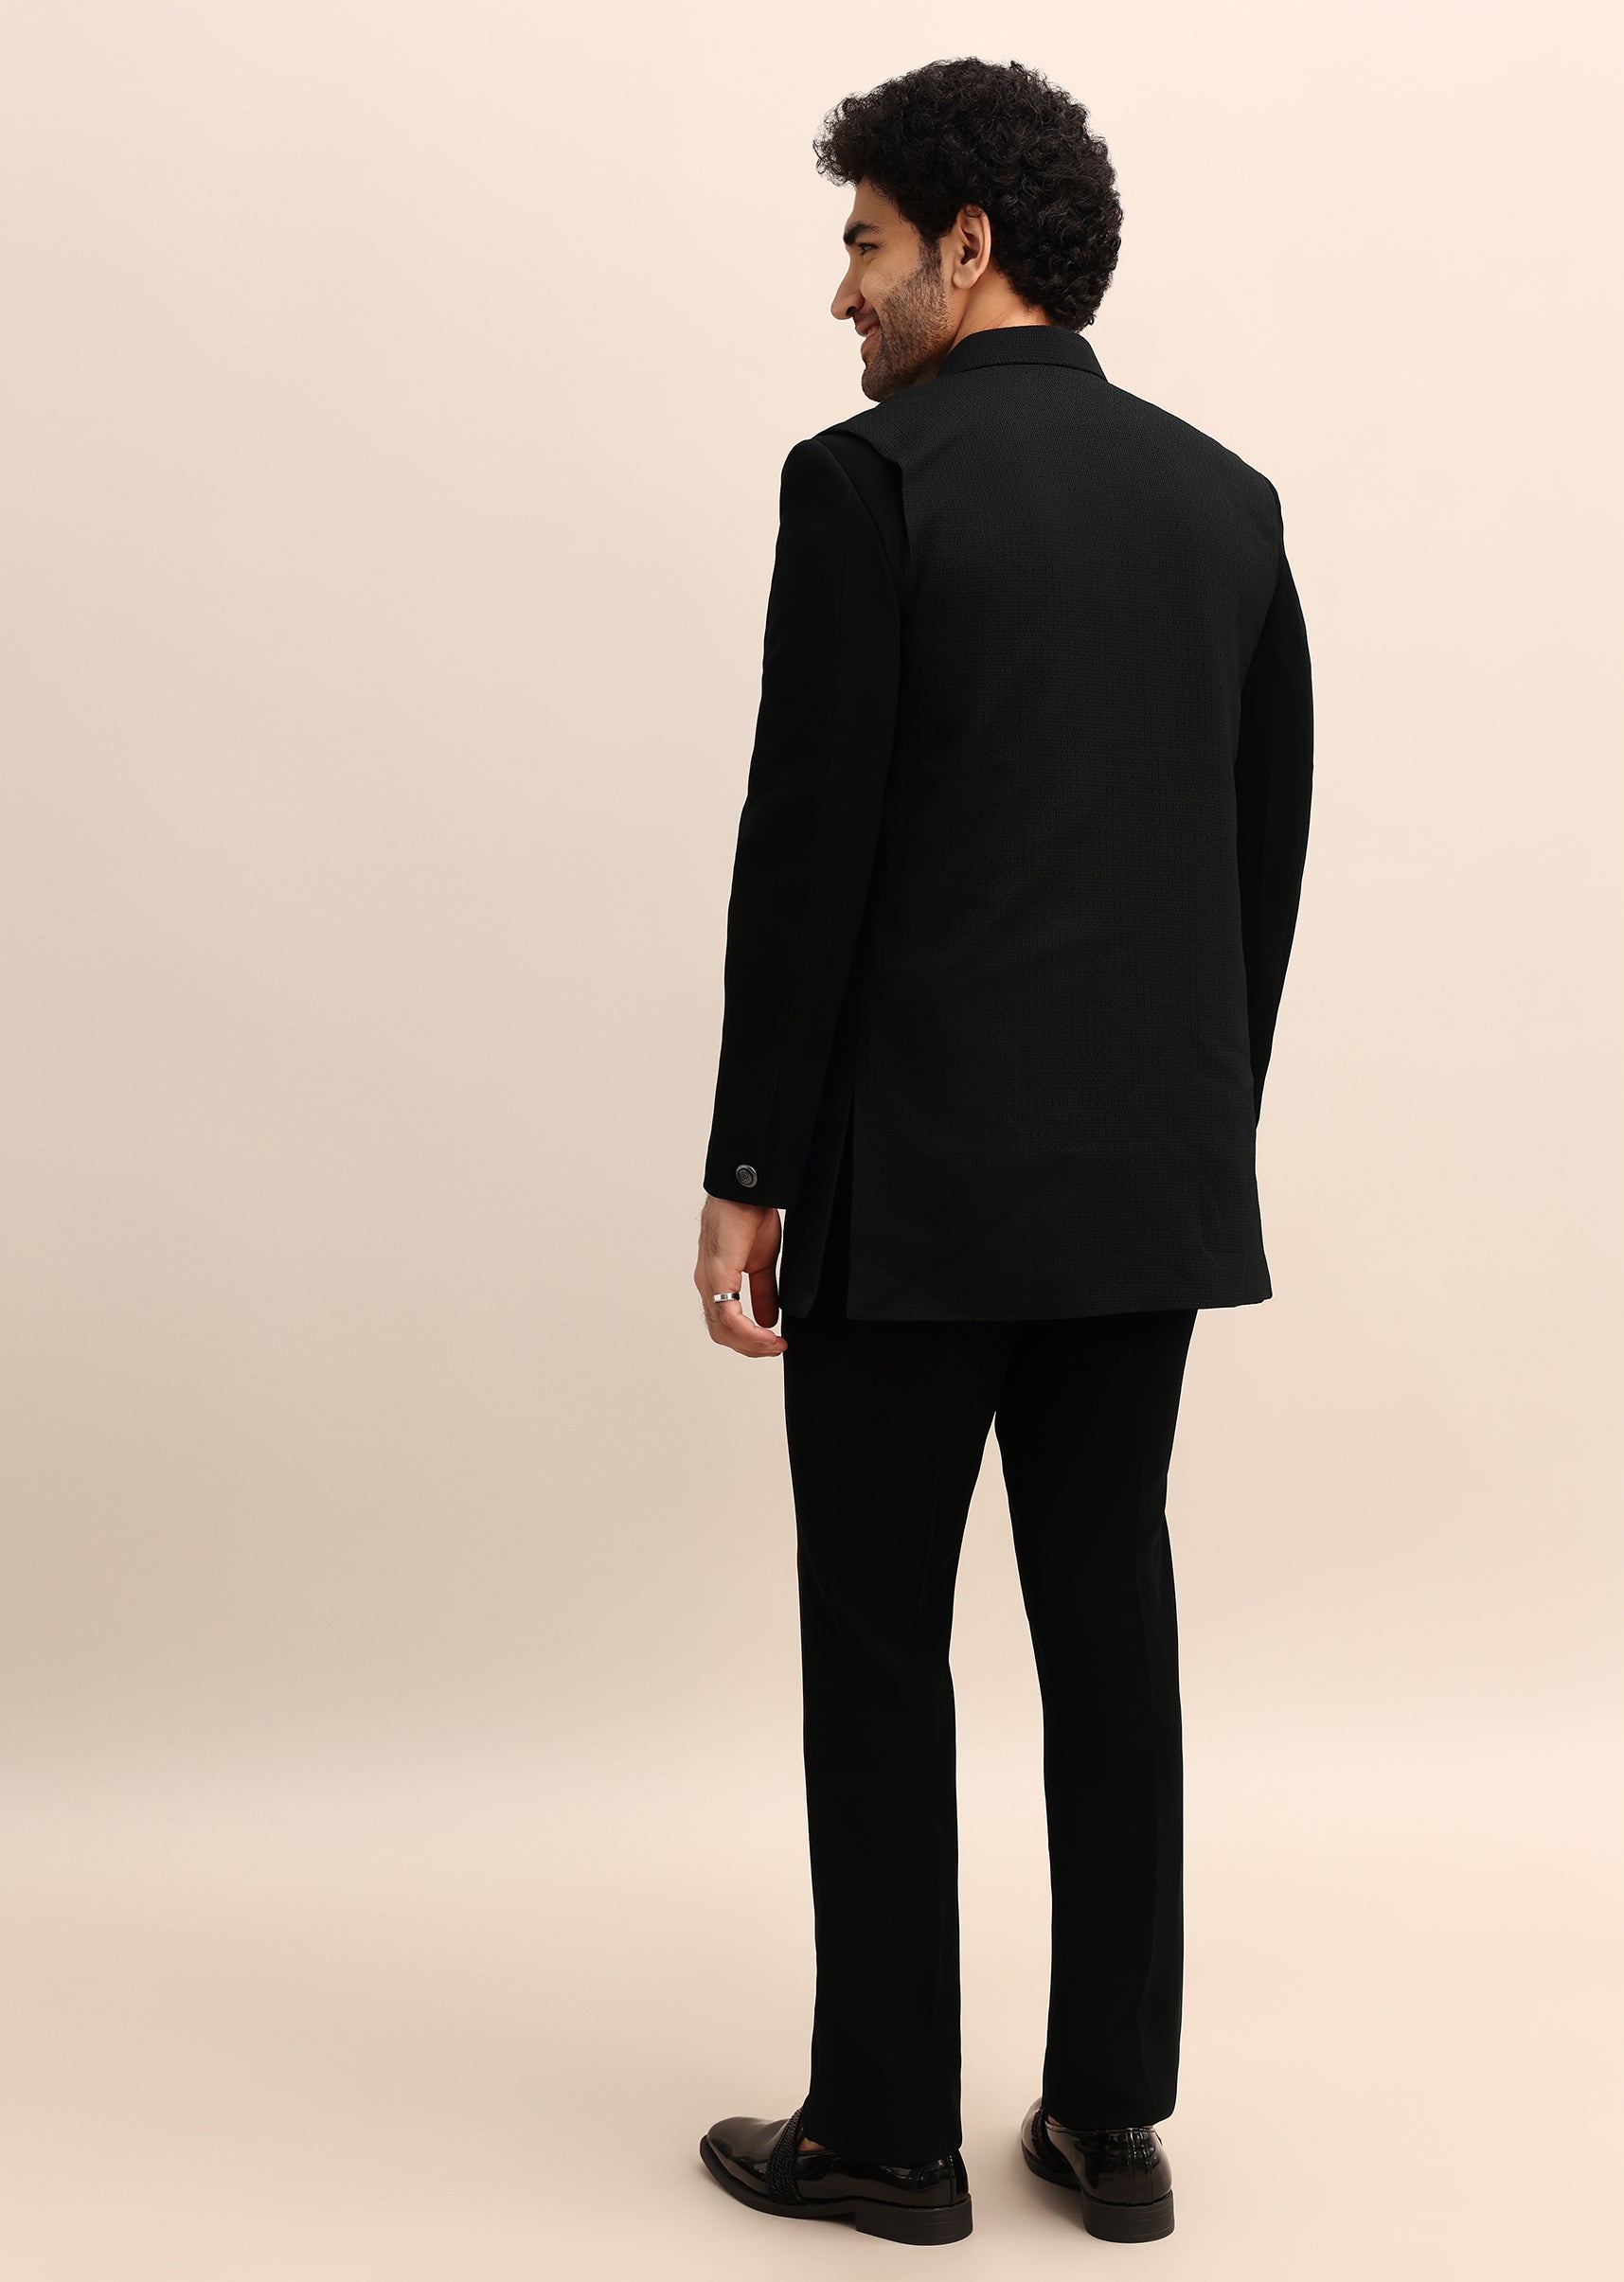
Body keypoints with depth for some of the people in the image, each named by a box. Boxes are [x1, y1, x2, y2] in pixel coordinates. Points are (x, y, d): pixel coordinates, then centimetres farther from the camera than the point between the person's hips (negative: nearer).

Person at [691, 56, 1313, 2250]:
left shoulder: (870, 478, -10)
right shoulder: (1226, 496, 9)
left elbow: (809, 854, -14)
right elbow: (1270, 854, 11)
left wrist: (745, 1178, -7)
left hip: (918, 1178, -6)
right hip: (1153, 1175, 6)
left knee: (876, 1648, 6)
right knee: (1112, 1623, 12)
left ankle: (886, 2130, 16)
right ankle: (1113, 2115, 21)